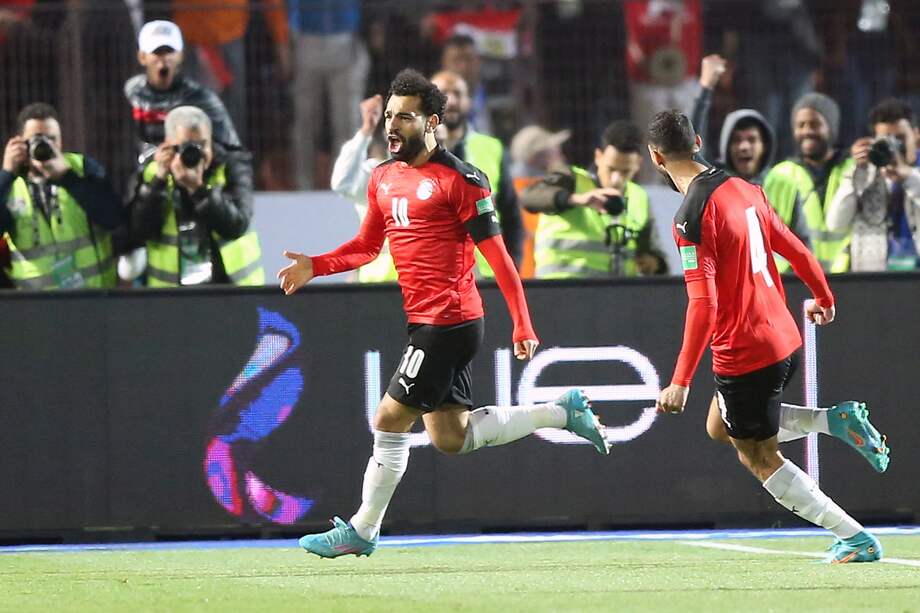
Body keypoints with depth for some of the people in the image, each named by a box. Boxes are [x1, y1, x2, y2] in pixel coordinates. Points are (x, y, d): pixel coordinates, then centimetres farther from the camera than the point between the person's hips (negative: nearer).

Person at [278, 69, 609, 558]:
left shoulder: (460, 180, -12)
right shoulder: (383, 178, 12)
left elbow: (497, 255, -13)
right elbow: (367, 246, 23)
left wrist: (522, 325, -17)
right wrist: (315, 266, 6)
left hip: (447, 323, -9)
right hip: (425, 322, 9)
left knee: (390, 420, -5)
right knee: (450, 438, 11)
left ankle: (362, 530, 7)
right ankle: (563, 412, 22)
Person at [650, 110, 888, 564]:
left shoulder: (691, 216, -20)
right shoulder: (742, 189, 4)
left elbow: (703, 305, -26)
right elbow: (796, 251, 13)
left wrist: (681, 381, -25)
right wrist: (823, 298, 32)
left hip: (744, 352, -8)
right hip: (783, 336, 8)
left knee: (760, 459, 8)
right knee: (720, 428, 26)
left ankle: (857, 540, 7)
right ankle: (837, 420, 12)